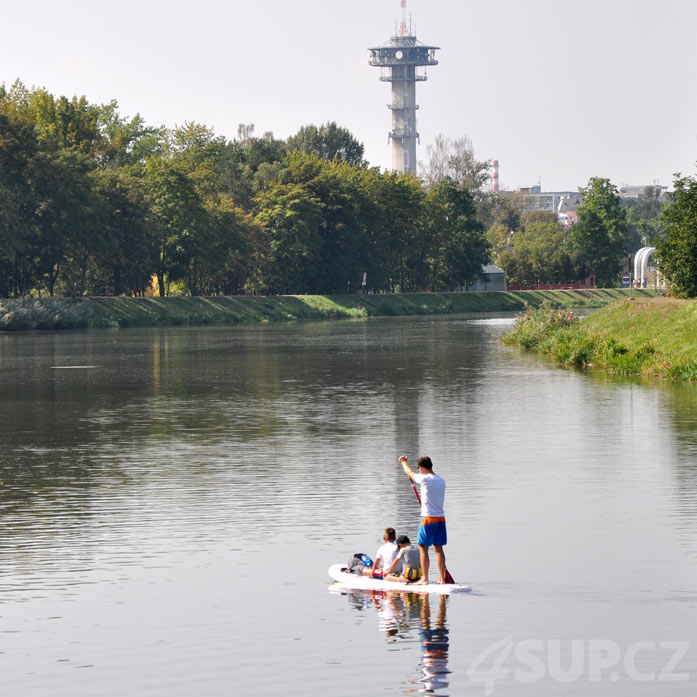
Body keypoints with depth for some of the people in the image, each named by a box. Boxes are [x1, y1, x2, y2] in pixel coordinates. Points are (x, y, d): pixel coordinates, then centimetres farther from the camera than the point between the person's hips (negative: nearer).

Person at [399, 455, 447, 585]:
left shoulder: (424, 479, -13)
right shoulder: (441, 481, 6)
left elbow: (409, 473, 4)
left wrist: (403, 462, 25)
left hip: (428, 518, -6)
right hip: (441, 518, 6)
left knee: (423, 548, 1)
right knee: (439, 548, 11)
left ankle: (425, 578, 1)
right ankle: (442, 578, 11)